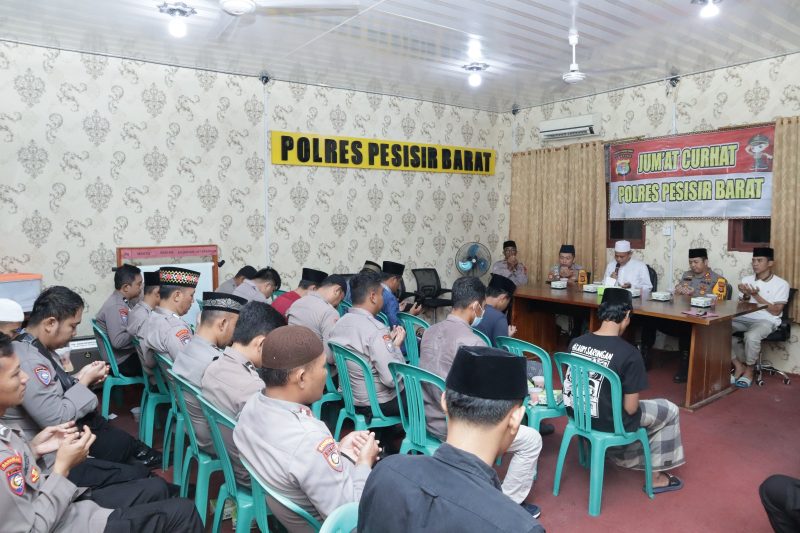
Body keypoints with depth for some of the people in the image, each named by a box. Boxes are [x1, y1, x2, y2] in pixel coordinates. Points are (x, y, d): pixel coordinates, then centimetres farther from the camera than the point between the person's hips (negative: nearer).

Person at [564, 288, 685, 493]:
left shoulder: (577, 342, -8)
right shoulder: (629, 353, -24)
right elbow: (630, 408, -18)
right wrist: (633, 405, 5)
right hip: (609, 424, -6)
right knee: (670, 411, 19)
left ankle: (623, 455, 44)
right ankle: (656, 476, 29)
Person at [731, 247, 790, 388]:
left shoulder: (781, 284, -2)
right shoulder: (746, 280, 12)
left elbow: (776, 311, -8)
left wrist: (755, 295, -14)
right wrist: (746, 296, -8)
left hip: (766, 321, -5)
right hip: (744, 318, 5)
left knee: (751, 336, -38)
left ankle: (749, 370, -10)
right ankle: (739, 365, -9)